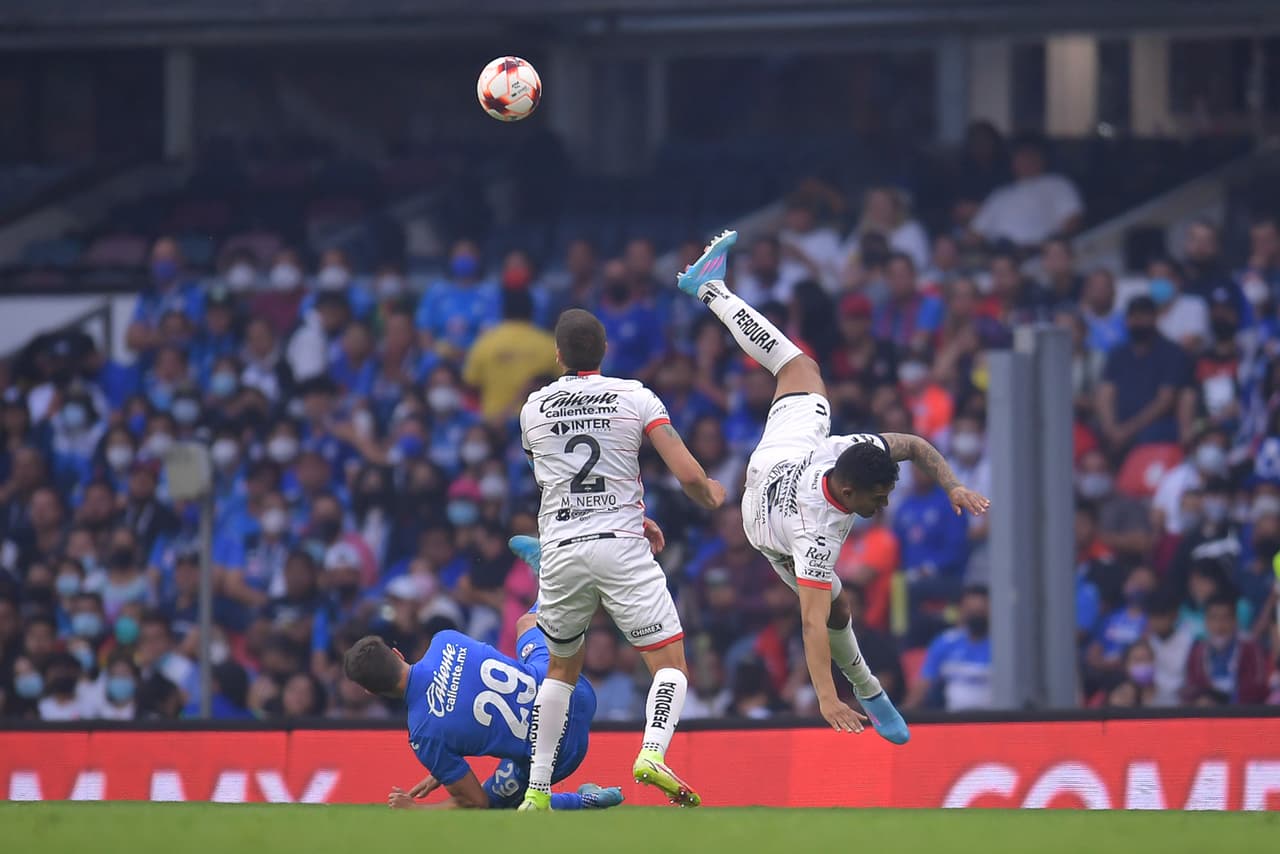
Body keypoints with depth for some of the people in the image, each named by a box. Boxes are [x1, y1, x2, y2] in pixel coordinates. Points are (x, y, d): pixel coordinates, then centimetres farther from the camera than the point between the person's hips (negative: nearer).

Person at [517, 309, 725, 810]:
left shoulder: (533, 409, 11)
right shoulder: (635, 398, 1)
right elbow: (688, 475, -6)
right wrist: (711, 497, 19)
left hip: (560, 550, 3)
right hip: (620, 546, -3)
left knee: (561, 669, 21)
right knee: (671, 663, 0)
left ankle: (537, 788, 14)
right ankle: (652, 753, -27)